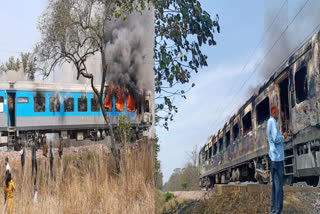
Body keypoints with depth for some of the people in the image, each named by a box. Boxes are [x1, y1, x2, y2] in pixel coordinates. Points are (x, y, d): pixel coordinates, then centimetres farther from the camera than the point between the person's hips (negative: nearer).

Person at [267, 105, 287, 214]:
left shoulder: (270, 122, 19)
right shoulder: (272, 122, -12)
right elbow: (276, 138, -21)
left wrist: (281, 136, 11)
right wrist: (283, 137, -5)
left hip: (274, 156, 10)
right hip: (277, 156, -10)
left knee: (275, 183, 14)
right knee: (279, 185, -9)